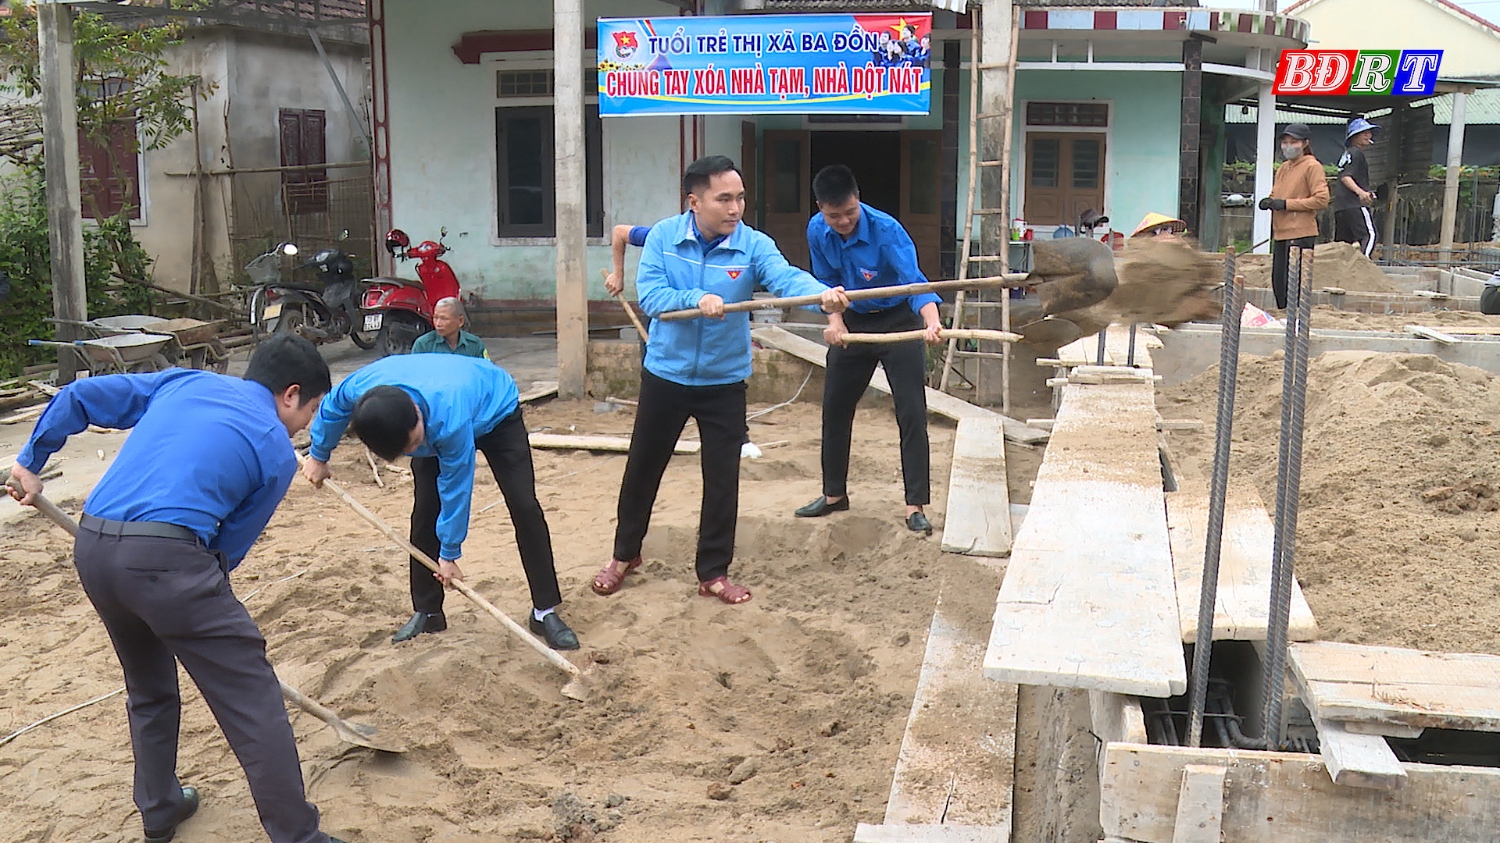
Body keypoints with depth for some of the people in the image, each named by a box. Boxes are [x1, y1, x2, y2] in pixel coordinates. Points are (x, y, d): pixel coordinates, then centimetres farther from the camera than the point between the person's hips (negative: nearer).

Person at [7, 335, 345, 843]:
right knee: (253, 704, 1)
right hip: (166, 557, -7)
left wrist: (30, 462, 31)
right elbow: (230, 545, 8)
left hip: (91, 549, 7)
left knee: (150, 692, 28)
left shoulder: (184, 382, 21)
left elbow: (78, 397, 21)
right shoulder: (277, 451, 7)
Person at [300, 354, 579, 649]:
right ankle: (426, 612, 11)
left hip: (495, 411, -4)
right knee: (424, 513, -4)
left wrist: (449, 554, -18)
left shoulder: (450, 420, -47)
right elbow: (331, 410, -7)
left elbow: (456, 489, -31)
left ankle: (545, 611, -7)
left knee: (524, 506, -14)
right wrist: (318, 456, 11)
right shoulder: (360, 387, -34)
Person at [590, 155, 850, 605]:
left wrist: (823, 293, -52)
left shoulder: (753, 245, -14)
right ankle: (625, 554, 36)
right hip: (665, 374, 1)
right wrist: (696, 299, -36)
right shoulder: (663, 236, -10)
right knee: (642, 468, 14)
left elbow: (787, 278, -31)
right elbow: (649, 294, -19)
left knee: (722, 479, 3)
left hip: (724, 382, -1)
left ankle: (713, 572, 21)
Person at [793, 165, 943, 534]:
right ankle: (834, 494, 27)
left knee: (912, 413, -10)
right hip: (853, 322, 5)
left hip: (898, 320, -5)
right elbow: (828, 281, 1)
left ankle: (915, 505, -3)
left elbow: (914, 281, -39)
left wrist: (932, 323, -56)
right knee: (835, 407, 11)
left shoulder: (886, 230, -29)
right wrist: (835, 320, -16)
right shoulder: (817, 231, -13)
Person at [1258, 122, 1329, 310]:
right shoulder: (1283, 169, 19)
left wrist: (1286, 203, -16)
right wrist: (1268, 202, 5)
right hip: (1281, 234, 8)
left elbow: (1321, 200, -14)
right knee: (1278, 280, 9)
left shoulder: (1312, 166, -5)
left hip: (1301, 235, -8)